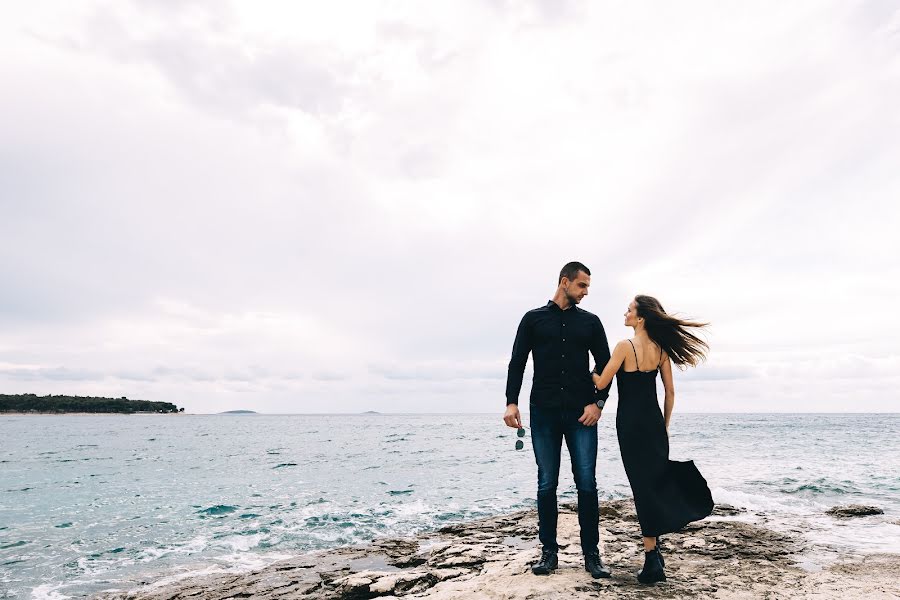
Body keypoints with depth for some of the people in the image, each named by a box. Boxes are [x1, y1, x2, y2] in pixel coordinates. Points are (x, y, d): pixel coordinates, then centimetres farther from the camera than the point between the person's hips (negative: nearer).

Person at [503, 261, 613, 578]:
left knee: (586, 483, -1)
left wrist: (598, 402, -4)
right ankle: (549, 552, 15)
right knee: (546, 484, 4)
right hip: (544, 413, 0)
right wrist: (512, 403, -8)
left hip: (581, 414, 1)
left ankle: (591, 554, 10)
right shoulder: (533, 319, 8)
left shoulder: (590, 322, 11)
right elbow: (517, 363, 4)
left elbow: (605, 365, 10)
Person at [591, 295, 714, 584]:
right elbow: (670, 392, 8)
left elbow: (601, 383, -12)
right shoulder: (661, 348, 4)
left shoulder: (625, 346, -14)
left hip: (630, 422, -5)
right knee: (658, 479, 16)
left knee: (643, 485, -2)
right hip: (654, 421, 6)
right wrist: (665, 425, 17)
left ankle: (653, 561, 4)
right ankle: (654, 552, 23)